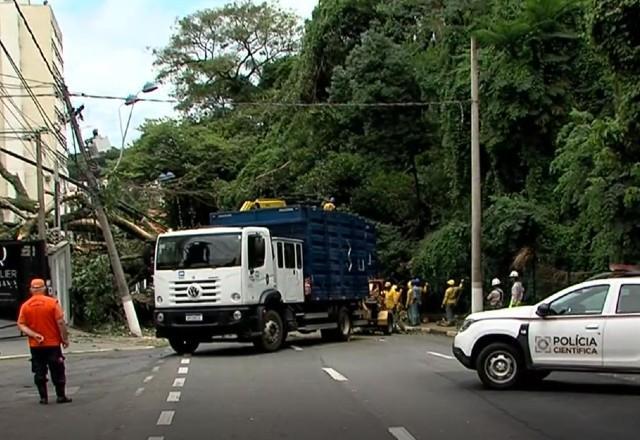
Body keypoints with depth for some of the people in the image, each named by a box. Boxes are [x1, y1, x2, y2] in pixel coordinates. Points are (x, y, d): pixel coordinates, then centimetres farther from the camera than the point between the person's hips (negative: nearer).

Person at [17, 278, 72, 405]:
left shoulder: (25, 306, -2)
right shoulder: (52, 302, -10)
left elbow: (21, 325, -6)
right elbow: (60, 323, -11)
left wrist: (33, 334, -11)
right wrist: (65, 338, -4)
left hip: (35, 345, 2)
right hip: (53, 343, -2)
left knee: (39, 372, 9)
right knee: (57, 371, 7)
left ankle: (43, 397, 10)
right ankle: (61, 396, 9)